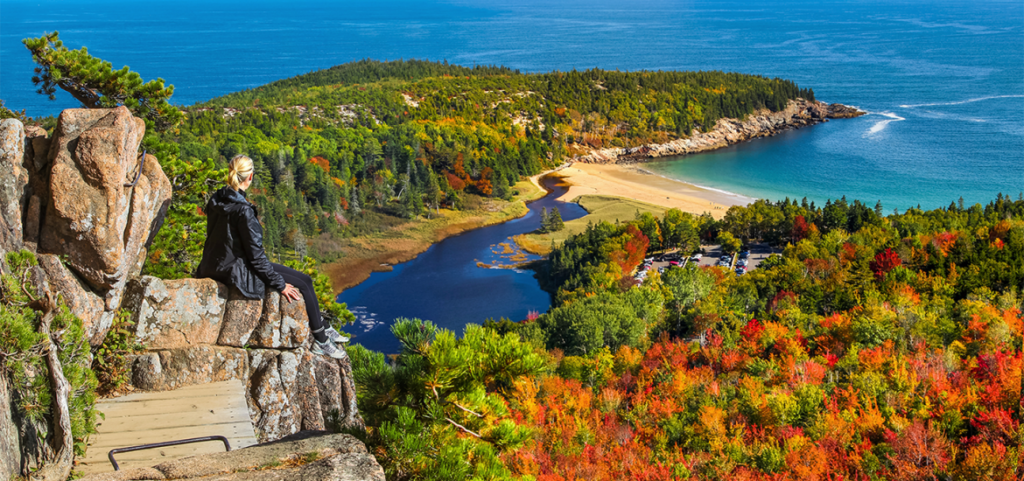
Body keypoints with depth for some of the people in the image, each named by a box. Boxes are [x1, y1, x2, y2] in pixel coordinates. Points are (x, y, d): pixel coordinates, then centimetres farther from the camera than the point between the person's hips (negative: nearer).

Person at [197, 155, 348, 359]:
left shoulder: (216, 200, 1)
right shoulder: (243, 210, -25)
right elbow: (256, 255, -21)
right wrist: (280, 284, -10)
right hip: (237, 272, -9)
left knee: (304, 279, 15)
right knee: (301, 285, 2)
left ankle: (322, 329, 28)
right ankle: (321, 342, 15)